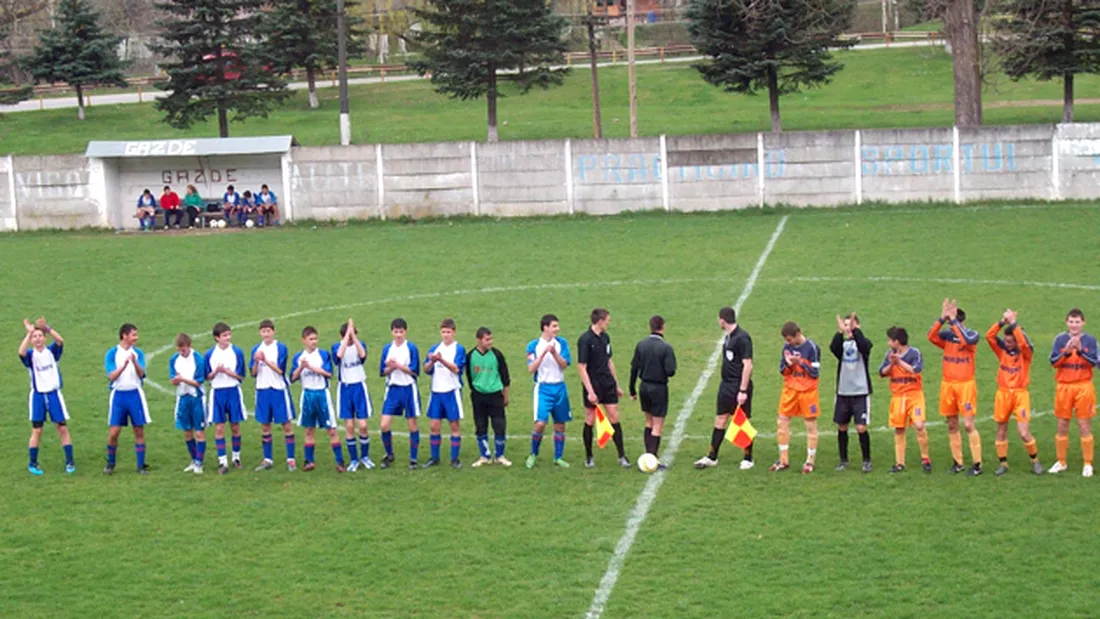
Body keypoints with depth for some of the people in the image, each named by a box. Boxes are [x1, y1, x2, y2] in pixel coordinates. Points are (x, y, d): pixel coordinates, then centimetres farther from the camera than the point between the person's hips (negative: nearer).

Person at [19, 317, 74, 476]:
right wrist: (29, 333, -32)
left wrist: (47, 328, -36)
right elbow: (21, 352, -28)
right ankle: (32, 463, 11)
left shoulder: (52, 351, -1)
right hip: (38, 395, -1)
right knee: (36, 430, 1)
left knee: (62, 427, 0)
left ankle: (70, 461, 7)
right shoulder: (30, 354, -4)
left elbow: (60, 341, -22)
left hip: (54, 394, 1)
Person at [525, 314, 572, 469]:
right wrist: (543, 353, -21)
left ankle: (558, 457, 20)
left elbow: (564, 364, -5)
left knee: (560, 424, 8)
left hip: (559, 387, 3)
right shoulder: (534, 345, -3)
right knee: (540, 423, -15)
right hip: (543, 388, -3)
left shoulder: (561, 343, 3)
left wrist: (554, 353, -22)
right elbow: (531, 369, -11)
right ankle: (533, 455, 5)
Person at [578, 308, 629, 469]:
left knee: (614, 418, 2)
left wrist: (617, 384, 19)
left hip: (607, 384, 6)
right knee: (590, 421, 4)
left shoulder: (605, 337, 8)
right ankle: (589, 457, 17)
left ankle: (622, 456, 4)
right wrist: (590, 391, -20)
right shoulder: (585, 340, -15)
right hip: (592, 385, -6)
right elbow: (581, 367, -16)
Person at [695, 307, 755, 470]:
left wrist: (743, 391, -22)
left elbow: (748, 366, -20)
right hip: (726, 385, 9)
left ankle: (748, 459, 13)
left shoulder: (742, 338, -17)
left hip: (739, 386, -9)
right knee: (720, 420, 10)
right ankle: (712, 457, 16)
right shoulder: (728, 337, 10)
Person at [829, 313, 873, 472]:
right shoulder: (842, 343, 7)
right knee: (841, 427, 7)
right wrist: (840, 332, -32)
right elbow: (833, 348, -17)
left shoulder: (864, 342, 0)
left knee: (861, 428, -7)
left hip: (861, 392, -3)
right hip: (842, 392, 3)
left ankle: (866, 461, 6)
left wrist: (854, 330, -36)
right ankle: (843, 461, 19)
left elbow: (864, 346, -25)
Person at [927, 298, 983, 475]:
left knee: (968, 424, -8)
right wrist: (942, 318, -25)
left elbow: (965, 340, -29)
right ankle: (958, 462, 16)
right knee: (952, 425, 8)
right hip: (948, 385, 5)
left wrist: (953, 319, -25)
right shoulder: (947, 335, 3)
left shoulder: (972, 334, -6)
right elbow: (931, 336, -15)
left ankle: (977, 464, -3)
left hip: (966, 385, -5)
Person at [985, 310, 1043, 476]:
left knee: (1024, 432, -9)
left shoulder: (1025, 352, -4)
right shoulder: (1002, 349, 4)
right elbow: (989, 336, -9)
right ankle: (1003, 463, 20)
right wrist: (1002, 322, -19)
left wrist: (1013, 323, -25)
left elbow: (1024, 343, -27)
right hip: (1003, 393, 4)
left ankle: (1035, 460, 13)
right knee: (1001, 430, 8)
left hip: (1020, 394, -3)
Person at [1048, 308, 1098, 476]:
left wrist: (1080, 350, -24)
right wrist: (1066, 352, -22)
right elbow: (1053, 362, -6)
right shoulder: (1060, 339, 3)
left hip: (1083, 387, -2)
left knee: (1084, 426, 0)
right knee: (1062, 426, 8)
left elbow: (1093, 362, -10)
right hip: (1063, 387, 2)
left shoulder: (1090, 340, 0)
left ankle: (1088, 464, 7)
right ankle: (1061, 462, 19)